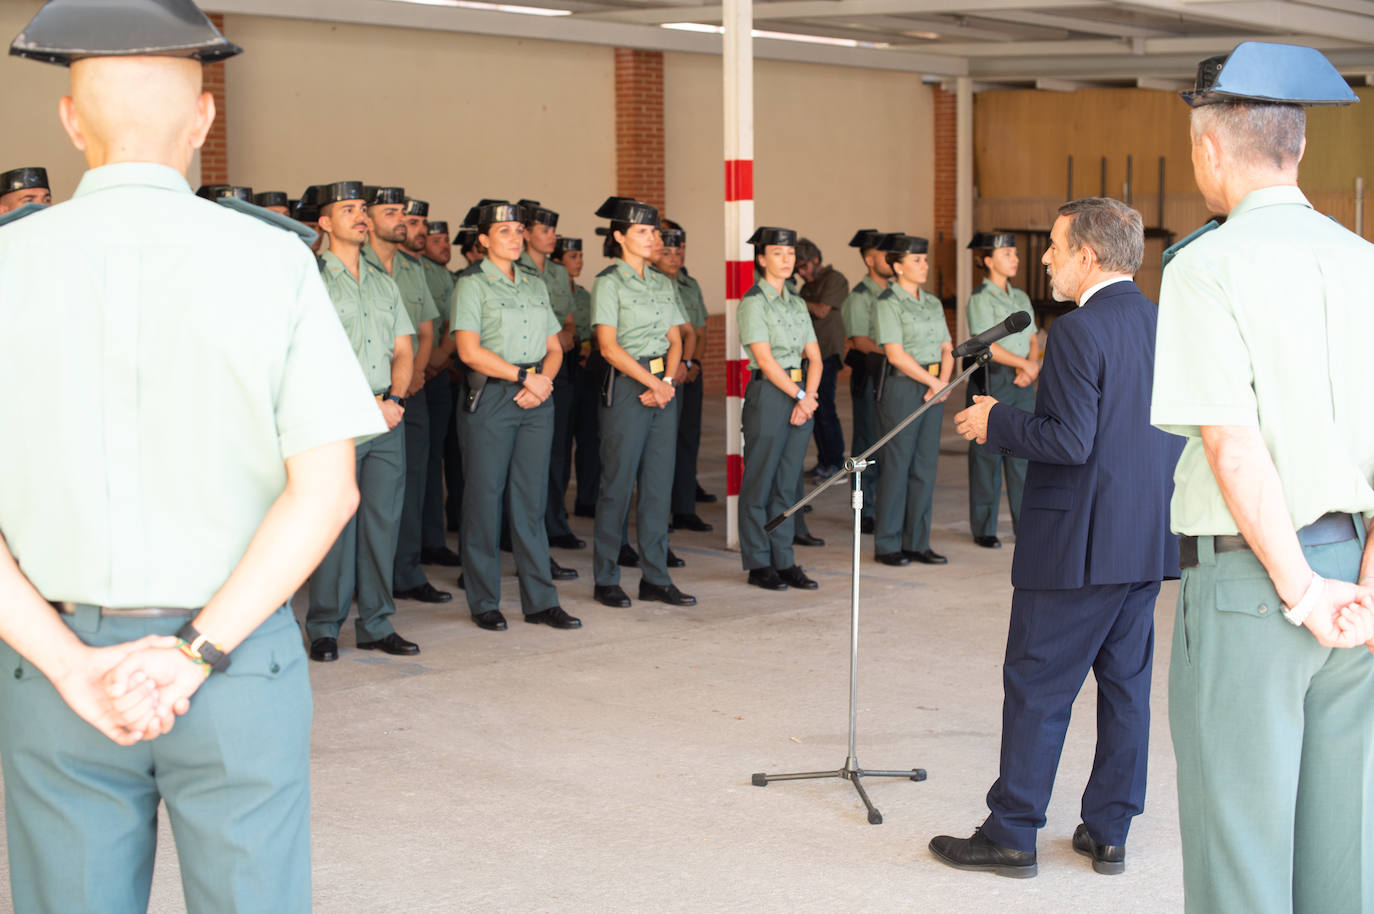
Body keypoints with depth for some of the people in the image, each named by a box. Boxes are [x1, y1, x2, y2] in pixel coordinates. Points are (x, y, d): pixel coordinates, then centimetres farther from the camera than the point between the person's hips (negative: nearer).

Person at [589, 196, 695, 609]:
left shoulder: (663, 283, 13)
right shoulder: (608, 283, -6)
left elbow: (674, 339, 12)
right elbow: (609, 346, -13)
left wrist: (668, 380, -6)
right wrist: (651, 382, -15)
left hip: (663, 388, 6)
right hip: (626, 388, -6)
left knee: (659, 484, 7)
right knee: (618, 485, -2)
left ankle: (655, 578, 12)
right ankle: (606, 580, 7)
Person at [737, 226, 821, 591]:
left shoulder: (797, 303, 15)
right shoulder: (753, 302, -6)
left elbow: (814, 357, 11)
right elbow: (765, 359, -13)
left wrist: (809, 397, -5)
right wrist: (799, 396, -13)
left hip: (800, 397, 7)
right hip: (768, 395, -7)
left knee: (788, 484, 9)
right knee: (760, 483, 0)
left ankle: (784, 562, 14)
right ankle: (758, 564, 7)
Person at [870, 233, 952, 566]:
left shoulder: (932, 303, 14)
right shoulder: (887, 304, -8)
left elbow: (946, 348, 13)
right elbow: (896, 354, -15)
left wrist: (944, 381, -6)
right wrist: (933, 381, -12)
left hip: (933, 390, 7)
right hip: (902, 388, -7)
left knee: (925, 466, 8)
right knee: (896, 466, -3)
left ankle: (918, 542, 14)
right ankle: (887, 545, 6)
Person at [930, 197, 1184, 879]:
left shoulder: (1079, 331, -17)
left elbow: (1071, 442, -23)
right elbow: (1180, 432, 14)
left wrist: (998, 422, -9)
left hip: (1079, 545, -8)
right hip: (1151, 544, 8)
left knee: (1037, 688, 2)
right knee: (1125, 682, 13)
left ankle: (1011, 835, 9)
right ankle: (1108, 833, 21)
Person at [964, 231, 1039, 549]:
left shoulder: (1021, 298, 14)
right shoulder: (980, 299, -8)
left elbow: (1033, 339, 14)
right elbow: (986, 345, -16)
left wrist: (1032, 363, -6)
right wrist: (1023, 363, -14)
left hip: (1021, 383, 6)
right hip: (991, 380, -6)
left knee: (1023, 451, 6)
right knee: (987, 454, 0)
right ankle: (984, 529, 9)